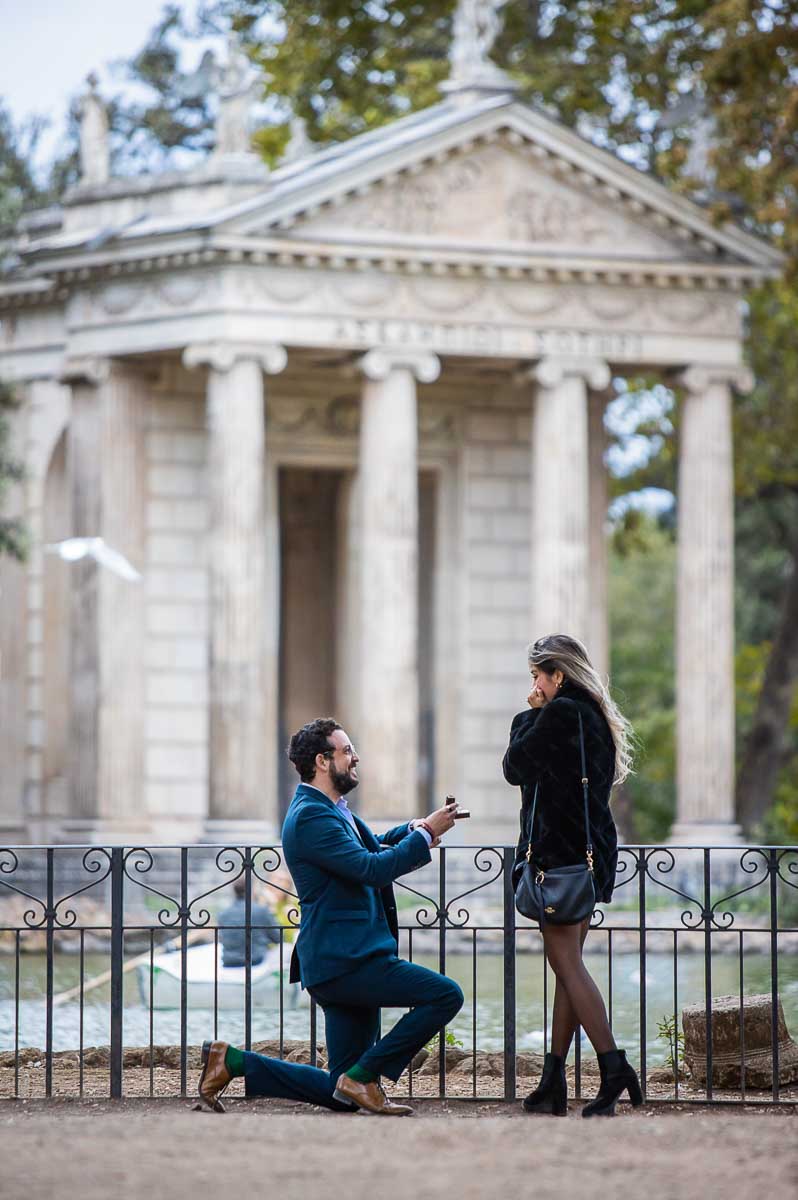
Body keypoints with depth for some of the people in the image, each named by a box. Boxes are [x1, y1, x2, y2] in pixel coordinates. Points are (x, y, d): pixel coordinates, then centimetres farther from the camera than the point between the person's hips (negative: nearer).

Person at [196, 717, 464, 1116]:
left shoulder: (332, 811, 17)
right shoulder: (311, 817, -14)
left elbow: (373, 848, 32)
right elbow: (372, 869, -22)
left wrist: (411, 830, 13)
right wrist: (425, 834, -13)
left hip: (347, 961, 10)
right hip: (345, 961, -10)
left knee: (340, 1096, 9)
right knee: (445, 995, -17)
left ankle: (231, 1061, 11)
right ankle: (362, 1078, -11)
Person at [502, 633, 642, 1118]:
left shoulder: (560, 713, -13)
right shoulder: (595, 716, 15)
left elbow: (516, 767, -7)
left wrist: (529, 716, 5)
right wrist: (537, 717, 13)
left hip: (560, 854, -9)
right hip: (592, 852, 9)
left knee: (566, 961, -8)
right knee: (568, 962, 8)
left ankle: (613, 1066, -16)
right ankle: (553, 1084, 9)